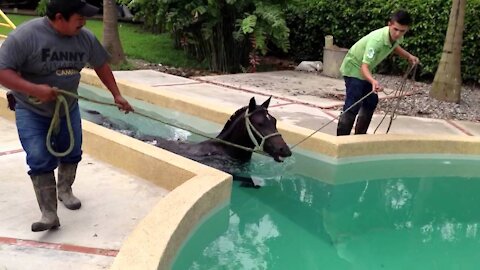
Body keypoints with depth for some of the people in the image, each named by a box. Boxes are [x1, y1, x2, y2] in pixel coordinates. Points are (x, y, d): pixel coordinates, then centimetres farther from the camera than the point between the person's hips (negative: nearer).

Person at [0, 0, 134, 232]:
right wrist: (34, 89, -36)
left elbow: (101, 65, 7)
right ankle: (49, 214, -4)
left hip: (68, 109, 5)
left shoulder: (85, 38, -9)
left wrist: (116, 95, 8)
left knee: (72, 153, 13)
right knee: (40, 161, -10)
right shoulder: (26, 35, -25)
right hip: (32, 111, -5)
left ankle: (64, 190, 39)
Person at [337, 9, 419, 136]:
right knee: (353, 106, -18)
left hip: (364, 70, 9)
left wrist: (409, 56, 4)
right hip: (353, 68, -9)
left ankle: (360, 135, 27)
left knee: (371, 101, 14)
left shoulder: (397, 37, -11)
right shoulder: (376, 40, -37)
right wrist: (373, 81, -60)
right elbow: (364, 67, -42)